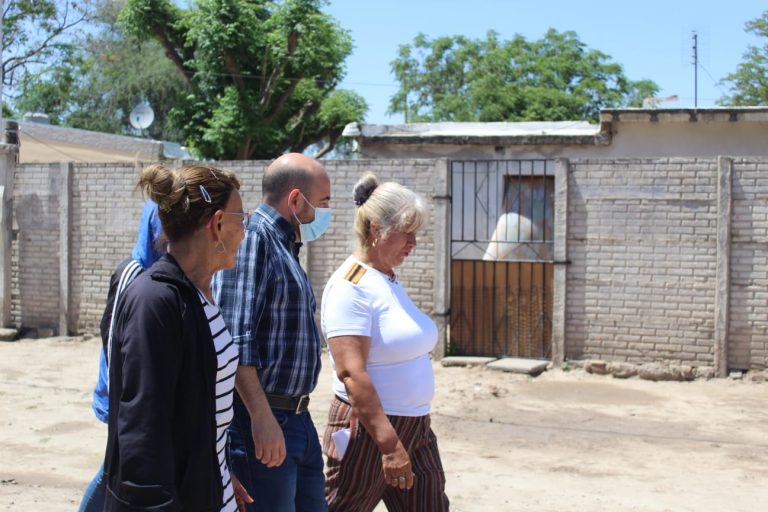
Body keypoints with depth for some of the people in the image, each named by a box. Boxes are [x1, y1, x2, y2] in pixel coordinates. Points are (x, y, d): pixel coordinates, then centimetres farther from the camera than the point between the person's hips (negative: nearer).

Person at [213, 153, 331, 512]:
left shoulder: (286, 247, 17)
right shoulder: (252, 239, -13)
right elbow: (235, 341, -21)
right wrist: (262, 418, -25)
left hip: (297, 419, 9)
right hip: (264, 422, -9)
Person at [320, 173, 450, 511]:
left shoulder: (390, 279, 11)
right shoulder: (351, 287, -16)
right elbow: (351, 372, -24)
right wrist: (389, 444, -27)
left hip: (415, 430, 8)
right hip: (369, 432, -8)